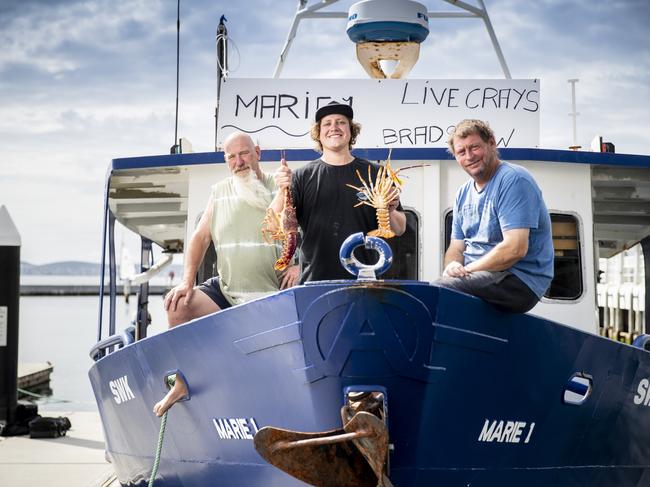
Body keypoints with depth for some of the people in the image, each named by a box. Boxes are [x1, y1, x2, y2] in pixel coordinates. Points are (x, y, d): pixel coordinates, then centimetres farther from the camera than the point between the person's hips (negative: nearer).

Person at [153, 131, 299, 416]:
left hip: (273, 297, -3)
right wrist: (187, 281, -3)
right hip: (225, 291, 4)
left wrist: (299, 264, -17)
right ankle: (183, 382, -5)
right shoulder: (219, 193, 10)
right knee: (178, 305, -16)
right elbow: (201, 237, 9)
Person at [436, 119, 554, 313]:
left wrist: (467, 269, -14)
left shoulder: (513, 179, -11)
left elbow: (515, 249, -20)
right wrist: (452, 266, -8)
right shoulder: (463, 193, 17)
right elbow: (456, 247, 16)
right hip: (475, 275, 9)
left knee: (436, 290, -29)